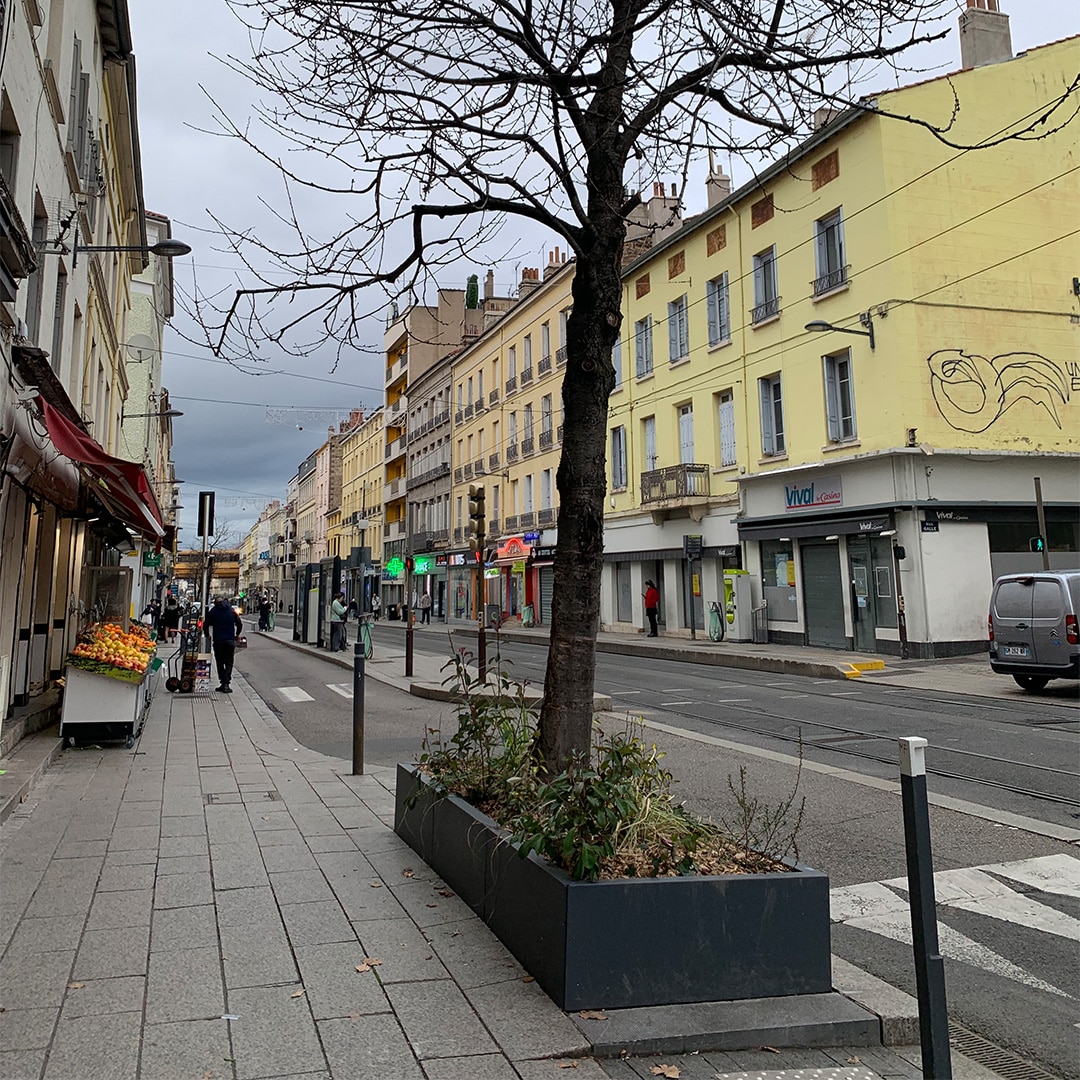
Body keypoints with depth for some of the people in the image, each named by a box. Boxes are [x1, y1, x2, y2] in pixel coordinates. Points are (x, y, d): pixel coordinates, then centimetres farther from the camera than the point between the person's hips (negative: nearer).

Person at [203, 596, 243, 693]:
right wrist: (237, 635, 23)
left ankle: (223, 683, 8)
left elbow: (205, 625, 1)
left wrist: (208, 635, 18)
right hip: (230, 641, 1)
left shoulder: (212, 611, 3)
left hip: (218, 641, 0)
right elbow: (240, 624, 8)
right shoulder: (232, 611, 7)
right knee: (229, 663, 4)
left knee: (220, 663, 10)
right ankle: (226, 684, -7)